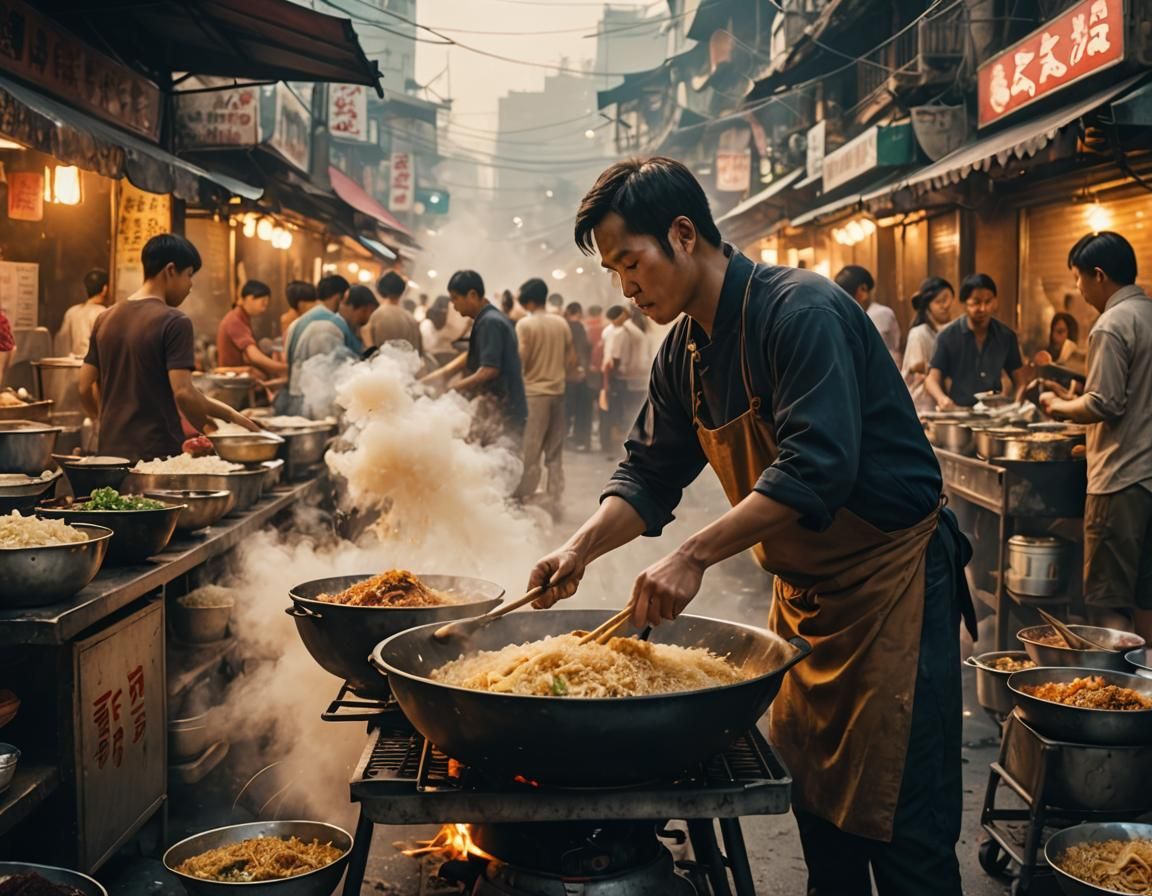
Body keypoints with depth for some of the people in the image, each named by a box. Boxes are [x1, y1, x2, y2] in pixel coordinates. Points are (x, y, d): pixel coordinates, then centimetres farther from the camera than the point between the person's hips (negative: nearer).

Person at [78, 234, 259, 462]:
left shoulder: (105, 319, 9)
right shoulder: (174, 322, -11)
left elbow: (86, 387, 12)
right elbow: (183, 393, -19)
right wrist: (231, 416, -6)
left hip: (110, 451, 7)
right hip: (158, 452, -7)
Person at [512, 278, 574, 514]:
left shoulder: (525, 324, -9)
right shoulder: (561, 323, 5)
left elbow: (520, 360, -14)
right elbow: (571, 360, 7)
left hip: (534, 392, -5)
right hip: (558, 392, 5)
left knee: (530, 452, 1)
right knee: (555, 452, 9)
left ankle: (524, 501, 6)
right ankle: (553, 502, 11)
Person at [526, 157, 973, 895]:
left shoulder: (800, 310, -21)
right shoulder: (685, 350, 6)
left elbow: (815, 468, -30)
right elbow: (651, 473, 10)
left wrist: (695, 557, -33)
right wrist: (582, 548, -6)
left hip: (888, 582, -8)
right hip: (804, 588, 8)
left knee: (901, 831, -3)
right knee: (817, 808, 17)